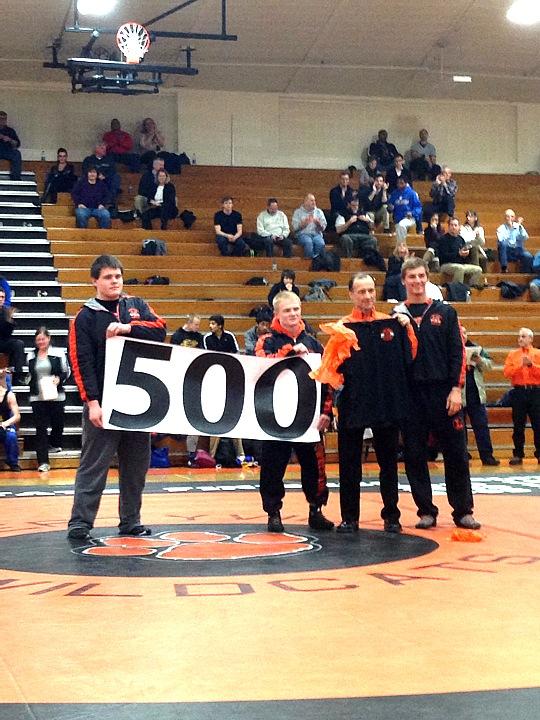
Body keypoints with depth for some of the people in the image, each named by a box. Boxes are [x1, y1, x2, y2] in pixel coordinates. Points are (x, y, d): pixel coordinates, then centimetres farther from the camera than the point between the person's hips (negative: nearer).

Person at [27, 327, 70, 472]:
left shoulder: (58, 353, -2)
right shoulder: (31, 356, 9)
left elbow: (66, 372, 3)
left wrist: (59, 379, -14)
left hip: (56, 396, -1)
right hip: (37, 397, 1)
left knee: (57, 423, 10)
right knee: (41, 428, -3)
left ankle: (55, 444, 43)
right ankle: (43, 461, -4)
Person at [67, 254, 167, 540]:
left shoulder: (136, 306, 11)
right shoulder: (85, 317, -1)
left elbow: (160, 329, -4)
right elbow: (81, 362, -7)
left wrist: (128, 328, -18)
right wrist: (92, 401, -16)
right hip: (103, 402, -4)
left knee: (136, 464, 10)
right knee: (93, 465, -4)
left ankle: (131, 521, 20)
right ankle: (80, 522, 0)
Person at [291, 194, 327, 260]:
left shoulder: (319, 212, 17)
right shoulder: (298, 212, 11)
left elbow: (323, 228, 10)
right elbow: (295, 227, 0)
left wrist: (318, 224, -11)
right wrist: (304, 223, -14)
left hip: (316, 234, 2)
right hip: (303, 234, -2)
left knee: (320, 243, -33)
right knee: (308, 242, -37)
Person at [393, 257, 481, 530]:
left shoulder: (445, 312, 6)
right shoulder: (397, 315, 7)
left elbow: (457, 352, 2)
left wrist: (456, 388, -8)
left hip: (443, 392, -1)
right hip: (410, 394, 1)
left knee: (456, 454, 2)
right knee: (415, 455, 3)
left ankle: (463, 510, 11)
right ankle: (426, 511, 13)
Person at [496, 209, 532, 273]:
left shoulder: (518, 226, 8)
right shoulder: (501, 228, 2)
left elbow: (525, 238, -7)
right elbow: (501, 240, -17)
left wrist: (520, 227, -17)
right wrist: (509, 227, -19)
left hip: (518, 250, 1)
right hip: (506, 252, -1)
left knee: (528, 256, -29)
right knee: (502, 243, -33)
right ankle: (504, 268, -32)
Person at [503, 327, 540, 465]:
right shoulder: (512, 354, 11)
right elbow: (506, 372, -1)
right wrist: (521, 365, -12)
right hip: (519, 392, 1)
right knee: (518, 425, 2)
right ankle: (518, 454, 7)